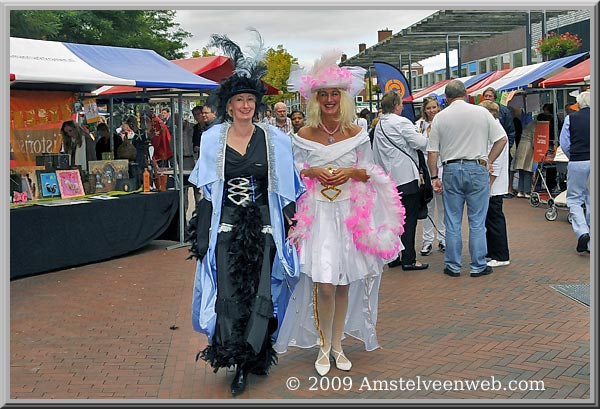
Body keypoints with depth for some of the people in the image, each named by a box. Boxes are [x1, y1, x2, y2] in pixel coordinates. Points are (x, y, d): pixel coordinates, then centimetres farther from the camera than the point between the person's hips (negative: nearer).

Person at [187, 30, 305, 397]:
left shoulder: (275, 140, 1)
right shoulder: (213, 139, 3)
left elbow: (287, 191, 5)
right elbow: (206, 191, 7)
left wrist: (292, 230, 0)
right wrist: (201, 234, 3)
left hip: (264, 228, 0)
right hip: (226, 227, 0)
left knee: (260, 294, -1)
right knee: (229, 294, -4)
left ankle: (248, 360, 13)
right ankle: (241, 363, 8)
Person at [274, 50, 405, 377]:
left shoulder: (357, 134, 5)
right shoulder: (304, 136, 1)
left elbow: (370, 172, 9)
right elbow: (293, 173, 6)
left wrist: (351, 172, -11)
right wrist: (313, 172, -13)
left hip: (351, 213, 2)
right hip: (317, 213, -2)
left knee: (345, 283, 6)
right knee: (324, 284, -10)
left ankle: (337, 344, 22)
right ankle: (323, 345, 9)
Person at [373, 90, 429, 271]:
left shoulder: (379, 126, 13)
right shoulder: (401, 122, -10)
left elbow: (376, 154, 17)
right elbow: (421, 143, -14)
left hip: (388, 178, 8)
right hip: (405, 177, -8)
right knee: (409, 219, -4)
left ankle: (393, 257, 16)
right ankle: (409, 260, -3)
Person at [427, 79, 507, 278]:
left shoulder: (440, 118, 1)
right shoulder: (481, 112, -1)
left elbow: (432, 152, 1)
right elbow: (502, 138, 1)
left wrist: (434, 177, 9)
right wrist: (488, 161, 9)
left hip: (451, 170, 1)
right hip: (477, 168, -1)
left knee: (452, 222, 8)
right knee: (477, 222, 5)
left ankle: (453, 266, 14)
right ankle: (478, 266, 11)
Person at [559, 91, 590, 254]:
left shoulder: (571, 118, -2)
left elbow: (564, 144, 0)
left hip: (577, 164, -2)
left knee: (574, 199, 9)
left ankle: (582, 232, -15)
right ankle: (592, 242, 15)